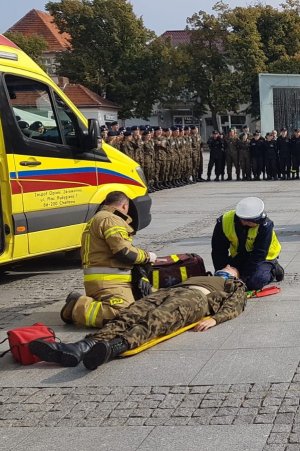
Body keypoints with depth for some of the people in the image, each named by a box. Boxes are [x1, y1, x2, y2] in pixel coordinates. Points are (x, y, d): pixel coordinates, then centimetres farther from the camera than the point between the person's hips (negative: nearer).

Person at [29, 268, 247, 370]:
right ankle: (86, 346, -52)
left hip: (197, 296, -5)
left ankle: (115, 346, -68)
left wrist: (214, 318, -13)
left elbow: (234, 305, 9)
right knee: (129, 315, -26)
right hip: (170, 291, 5)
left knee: (157, 319, -38)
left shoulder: (235, 286, 33)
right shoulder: (199, 276, 50)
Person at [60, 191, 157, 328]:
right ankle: (77, 308, -15)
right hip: (108, 281, -12)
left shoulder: (97, 219, 31)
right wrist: (147, 256, 4)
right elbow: (125, 253, -16)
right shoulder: (111, 220, -6)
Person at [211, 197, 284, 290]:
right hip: (239, 257, 4)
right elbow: (218, 250, -12)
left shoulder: (265, 225, -30)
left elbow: (259, 254, -27)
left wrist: (245, 275, -30)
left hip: (263, 257, -4)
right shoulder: (224, 221, -23)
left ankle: (273, 269, 6)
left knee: (255, 282, -25)